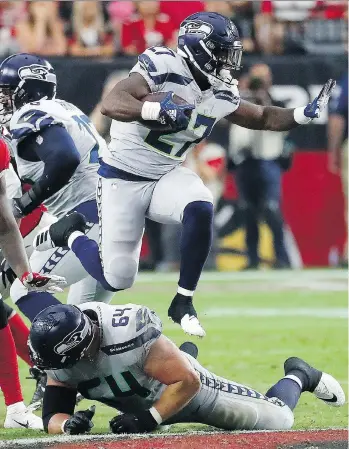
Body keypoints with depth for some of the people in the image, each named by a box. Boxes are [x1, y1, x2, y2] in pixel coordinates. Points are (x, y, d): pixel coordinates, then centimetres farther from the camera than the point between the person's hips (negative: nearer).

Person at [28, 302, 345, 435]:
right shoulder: (62, 362, -26)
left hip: (187, 386, -6)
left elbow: (188, 382, -36)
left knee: (277, 419, 5)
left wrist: (150, 419, -43)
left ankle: (298, 376, 37)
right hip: (147, 403, 6)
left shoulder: (129, 335, -44)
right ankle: (184, 355, 55)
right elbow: (53, 416, -22)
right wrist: (69, 424, -45)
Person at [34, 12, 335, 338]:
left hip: (166, 176, 5)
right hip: (123, 178, -5)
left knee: (201, 210, -29)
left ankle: (183, 303, -12)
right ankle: (70, 234, 27)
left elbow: (263, 118, 16)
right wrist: (158, 110, -51)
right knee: (118, 278, -4)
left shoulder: (221, 96, -1)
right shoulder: (163, 67, -23)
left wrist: (305, 114, -1)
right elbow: (111, 104, -36)